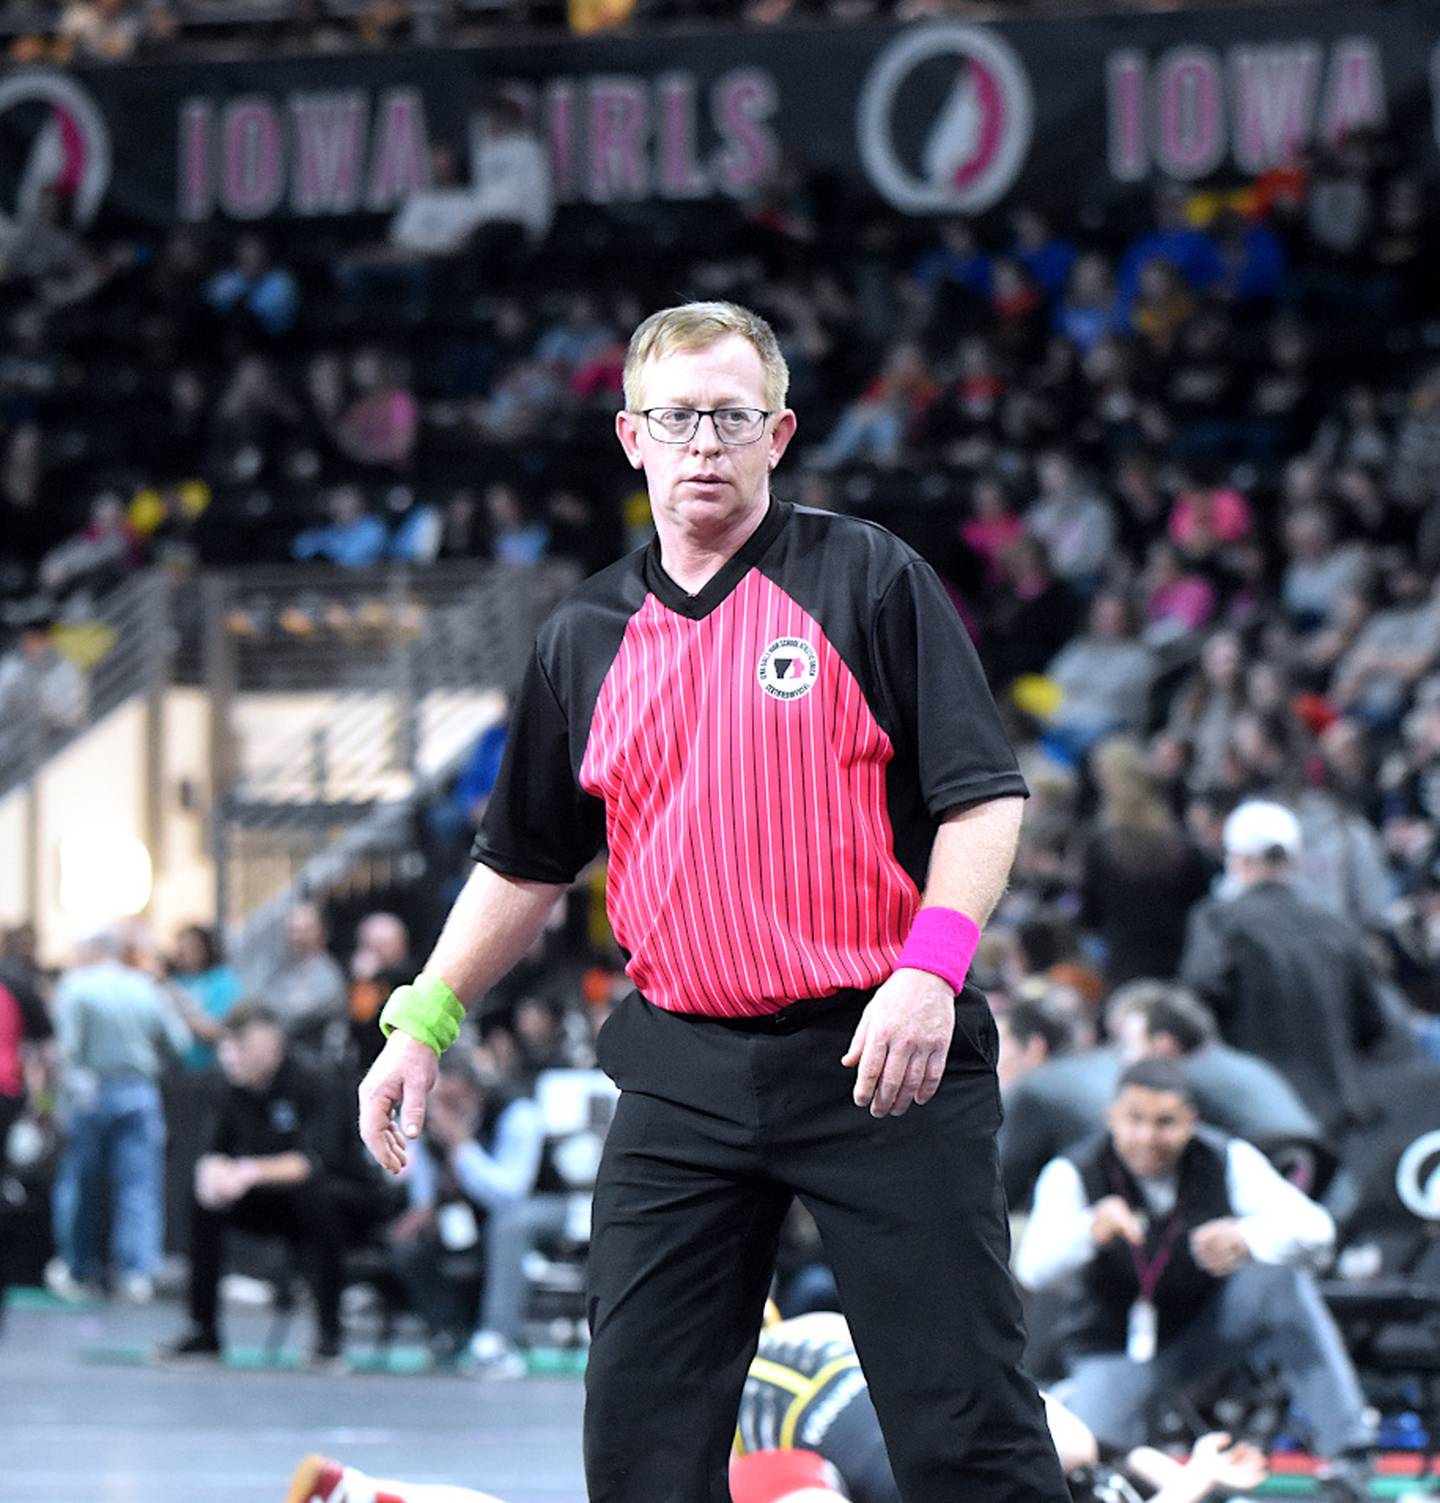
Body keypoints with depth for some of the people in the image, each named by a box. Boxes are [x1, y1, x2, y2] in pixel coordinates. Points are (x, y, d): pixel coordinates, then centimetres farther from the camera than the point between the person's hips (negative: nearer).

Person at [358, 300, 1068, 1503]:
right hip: (682, 1072, 4)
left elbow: (985, 796, -5)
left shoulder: (873, 581, -1)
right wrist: (424, 1019, 14)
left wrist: (931, 967, -19)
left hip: (879, 1054, -4)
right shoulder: (586, 642, 12)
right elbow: (527, 861, 22)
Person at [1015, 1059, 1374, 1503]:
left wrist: (1247, 1237, -48)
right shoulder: (1073, 1174, -16)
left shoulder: (1228, 1160, -13)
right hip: (1118, 1348, -2)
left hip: (1209, 1329, 2)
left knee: (1279, 1275, -30)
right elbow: (1032, 1270, -32)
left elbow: (1315, 1228, -25)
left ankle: (1346, 1454, -26)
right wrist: (1090, 1230, -55)